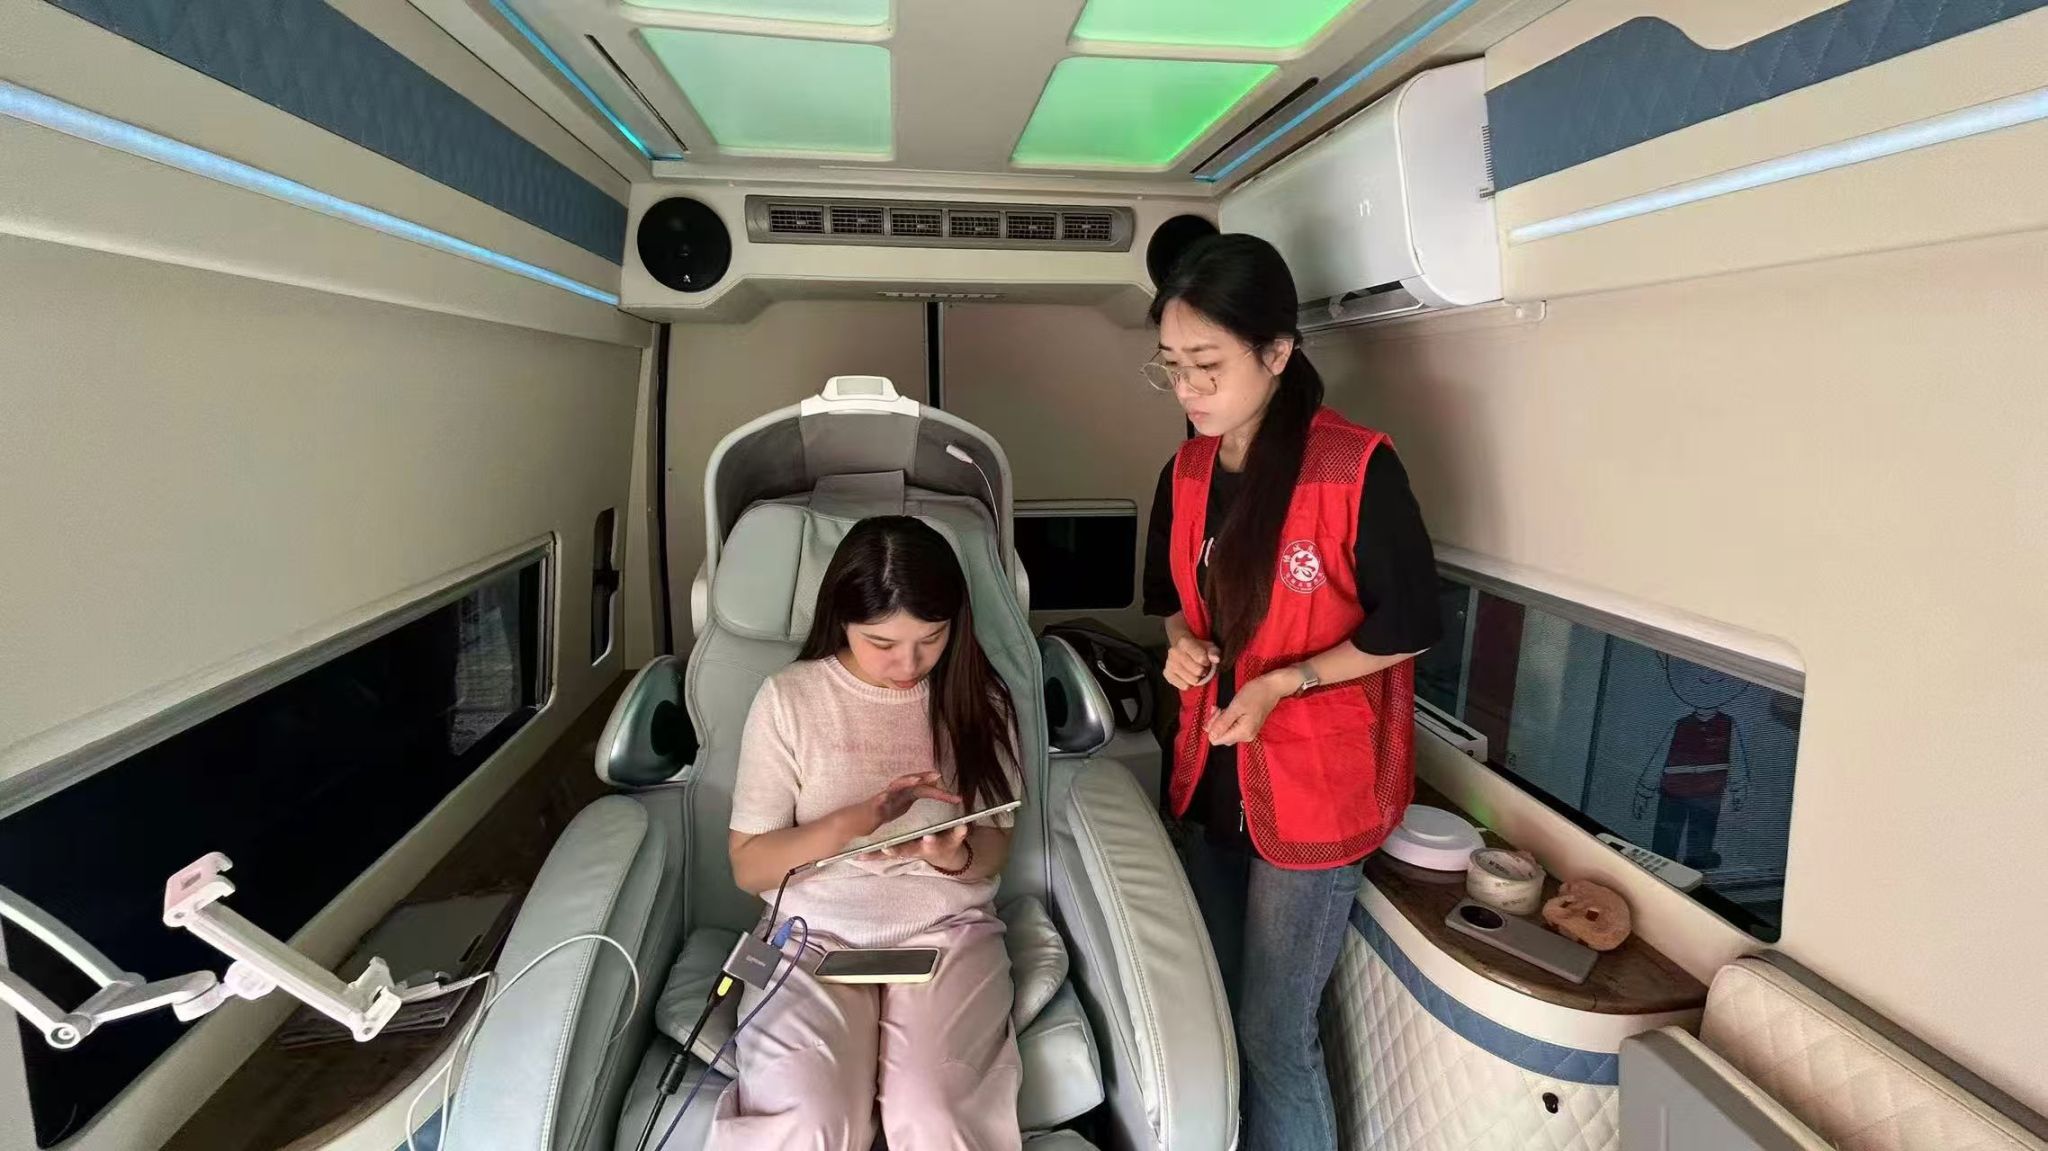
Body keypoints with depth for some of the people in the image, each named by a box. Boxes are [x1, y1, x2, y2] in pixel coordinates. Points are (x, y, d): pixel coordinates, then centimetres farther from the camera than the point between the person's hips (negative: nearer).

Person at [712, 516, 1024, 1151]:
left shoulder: (979, 698, 2)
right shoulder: (789, 699, -3)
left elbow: (994, 850, 6)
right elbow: (750, 866, -2)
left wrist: (955, 855, -18)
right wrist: (854, 821, -19)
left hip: (946, 929, 1)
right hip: (815, 933, 0)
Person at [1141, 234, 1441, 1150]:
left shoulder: (1357, 469, -18)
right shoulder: (1186, 472, 0)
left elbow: (1409, 624, -12)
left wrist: (1283, 683, -21)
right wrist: (1182, 643, -7)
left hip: (1313, 788, -6)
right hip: (1211, 776, 6)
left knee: (1275, 1035, 5)